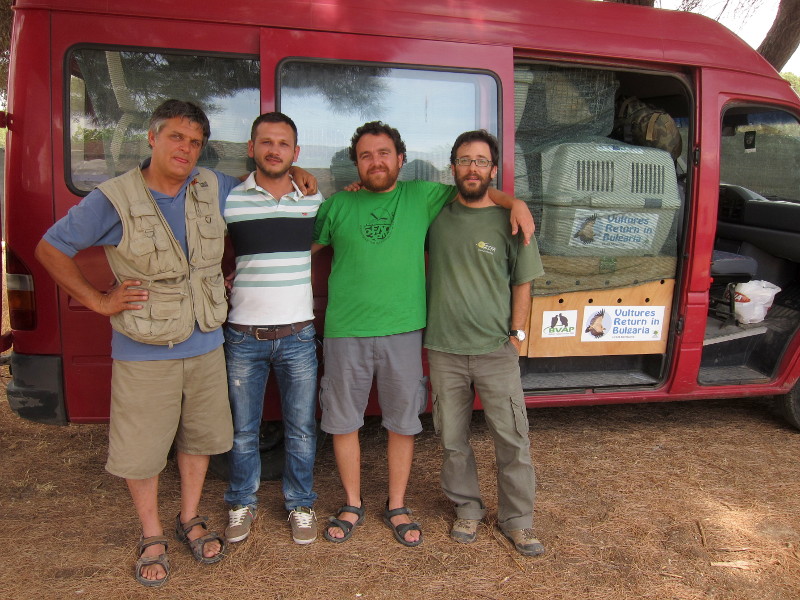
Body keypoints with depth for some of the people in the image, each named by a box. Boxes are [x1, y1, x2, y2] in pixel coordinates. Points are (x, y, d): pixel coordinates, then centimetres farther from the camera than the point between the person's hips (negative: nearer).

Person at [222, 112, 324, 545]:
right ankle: (242, 503, 33)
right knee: (242, 429, 12)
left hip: (298, 335, 1)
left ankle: (300, 504, 30)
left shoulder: (314, 201, 4)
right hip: (243, 335, -1)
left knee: (301, 429, 10)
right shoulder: (228, 199, -2)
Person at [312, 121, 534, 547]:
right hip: (345, 332, 0)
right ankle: (352, 505, 30)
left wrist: (514, 202, -1)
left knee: (403, 424, 10)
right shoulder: (338, 205, 6)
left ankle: (397, 507, 29)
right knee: (343, 422, 9)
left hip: (403, 332, 0)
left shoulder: (421, 197, 5)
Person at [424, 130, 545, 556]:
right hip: (443, 350, 2)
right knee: (452, 438, 12)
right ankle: (467, 509, 32)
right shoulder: (436, 213, 3)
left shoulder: (510, 220, -2)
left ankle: (517, 519, 23)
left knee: (512, 438, 4)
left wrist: (517, 334, -1)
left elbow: (522, 284, 3)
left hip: (496, 350, -1)